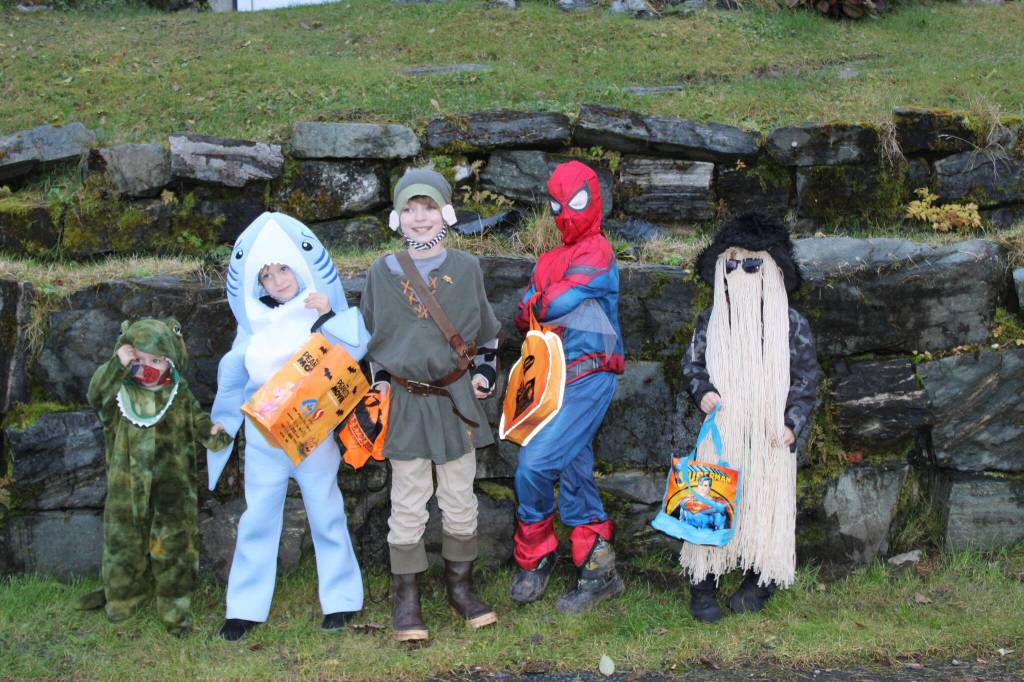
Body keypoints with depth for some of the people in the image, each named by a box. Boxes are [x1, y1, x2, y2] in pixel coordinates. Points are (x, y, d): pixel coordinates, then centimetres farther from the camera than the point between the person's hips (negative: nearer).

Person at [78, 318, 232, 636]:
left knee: (172, 548, 3)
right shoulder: (120, 394, -5)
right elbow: (97, 395, -25)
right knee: (122, 542, 14)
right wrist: (118, 365, -36)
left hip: (172, 491, 0)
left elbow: (198, 422, 6)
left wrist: (214, 433, -15)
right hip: (126, 487, 0)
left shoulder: (180, 395, -1)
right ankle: (120, 596, 37)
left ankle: (175, 608, 17)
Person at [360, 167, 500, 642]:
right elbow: (371, 335, 13)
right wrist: (381, 382, 6)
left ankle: (460, 586, 24)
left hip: (456, 398, 1)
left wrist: (485, 372, 3)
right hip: (405, 402, 0)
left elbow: (487, 331, 13)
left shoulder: (466, 268, 2)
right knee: (407, 504, 4)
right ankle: (406, 598, 13)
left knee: (459, 500, 9)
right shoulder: (382, 272, 2)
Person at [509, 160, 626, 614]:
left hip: (588, 376, -8)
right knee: (573, 476, 8)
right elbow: (524, 316, 9)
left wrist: (538, 307, 5)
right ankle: (598, 570, 15)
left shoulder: (597, 252, -5)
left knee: (535, 464, -15)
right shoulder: (549, 261, 19)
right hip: (557, 378, 8)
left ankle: (534, 556, 6)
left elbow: (558, 302, -14)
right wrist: (543, 310, -10)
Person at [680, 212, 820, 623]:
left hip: (770, 435, -1)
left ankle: (761, 581, 17)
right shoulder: (712, 320, 6)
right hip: (721, 433, 1)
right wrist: (702, 390, -7)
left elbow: (806, 377, 3)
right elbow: (692, 363, 13)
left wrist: (792, 423, -7)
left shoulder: (791, 324, 1)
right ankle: (703, 583, 5)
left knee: (767, 502, 2)